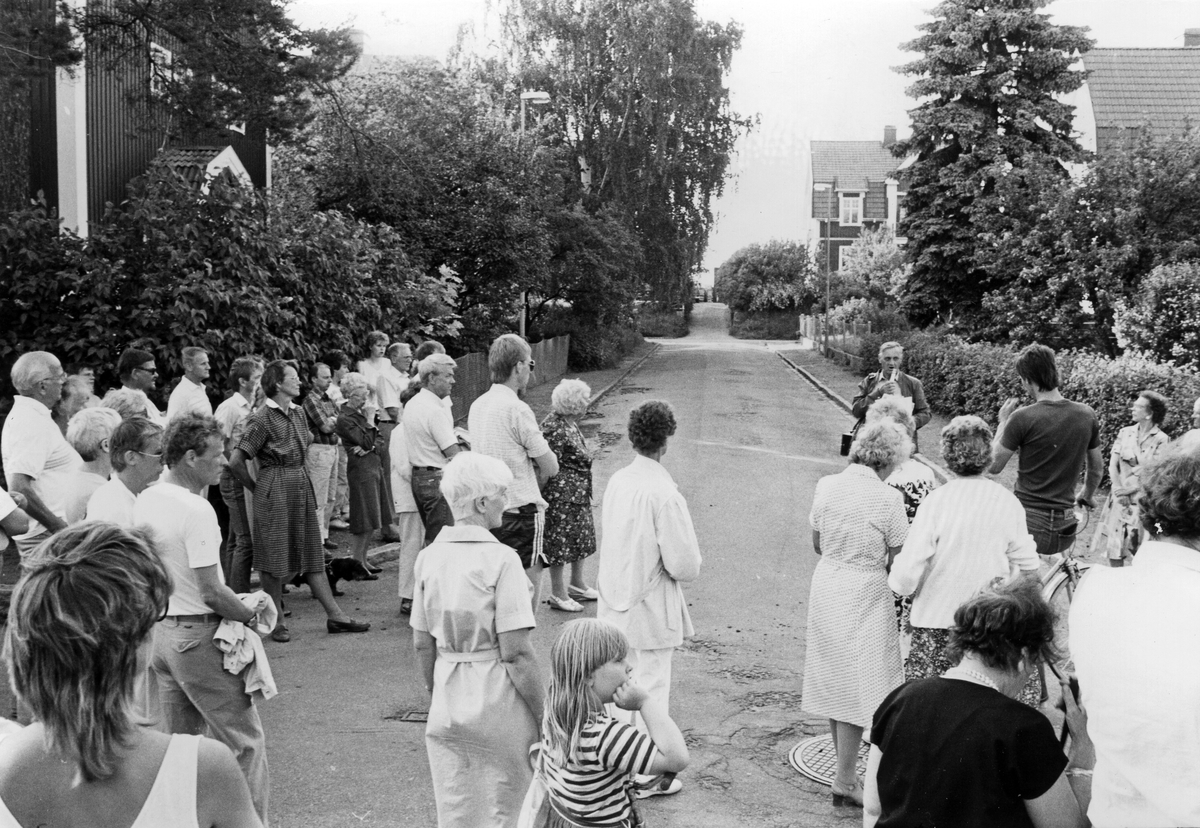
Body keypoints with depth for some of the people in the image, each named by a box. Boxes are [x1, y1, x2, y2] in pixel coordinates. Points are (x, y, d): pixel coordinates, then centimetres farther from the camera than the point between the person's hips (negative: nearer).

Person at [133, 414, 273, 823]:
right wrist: (250, 613, -6)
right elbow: (212, 593, -23)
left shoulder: (145, 501, 4)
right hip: (198, 635, -9)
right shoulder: (196, 509, -21)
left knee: (180, 740, 19)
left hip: (159, 630, 9)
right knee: (244, 740, 2)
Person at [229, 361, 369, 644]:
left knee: (312, 554, 9)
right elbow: (236, 460, -15)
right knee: (275, 559, 1)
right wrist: (257, 489, -5)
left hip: (301, 487, 7)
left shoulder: (298, 413, 10)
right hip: (275, 490, -7)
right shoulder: (263, 418, -13)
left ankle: (335, 615, 10)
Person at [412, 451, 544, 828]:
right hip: (499, 705, -5)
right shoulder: (501, 560, -17)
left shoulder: (429, 557, 0)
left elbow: (422, 645, 6)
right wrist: (544, 717, -9)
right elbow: (515, 653, -18)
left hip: (447, 708, 5)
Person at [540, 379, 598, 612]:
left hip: (579, 493, 10)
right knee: (559, 540, 1)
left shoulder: (570, 423, 7)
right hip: (562, 493, -10)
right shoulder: (555, 429, -23)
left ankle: (577, 584, 34)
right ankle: (557, 593, 13)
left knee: (581, 537, 19)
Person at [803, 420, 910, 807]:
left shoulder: (826, 485, -3)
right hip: (865, 594, -6)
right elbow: (898, 560, -10)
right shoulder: (887, 498, -18)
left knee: (836, 680, 18)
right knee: (858, 684, 5)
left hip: (826, 585, 6)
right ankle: (845, 778, 11)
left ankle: (844, 765, 31)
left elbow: (818, 545, 7)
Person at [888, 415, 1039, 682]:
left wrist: (898, 583, 6)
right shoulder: (1008, 502, -4)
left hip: (938, 618, -3)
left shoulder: (936, 501, -13)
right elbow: (1028, 566, 4)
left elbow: (907, 571, -14)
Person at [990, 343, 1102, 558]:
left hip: (1030, 524, -6)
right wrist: (1086, 498, 33)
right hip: (1065, 529, 6)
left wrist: (1003, 421, 5)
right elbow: (1097, 469, 15)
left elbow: (993, 466, -5)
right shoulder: (1087, 415, 1)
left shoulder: (1022, 418, -15)